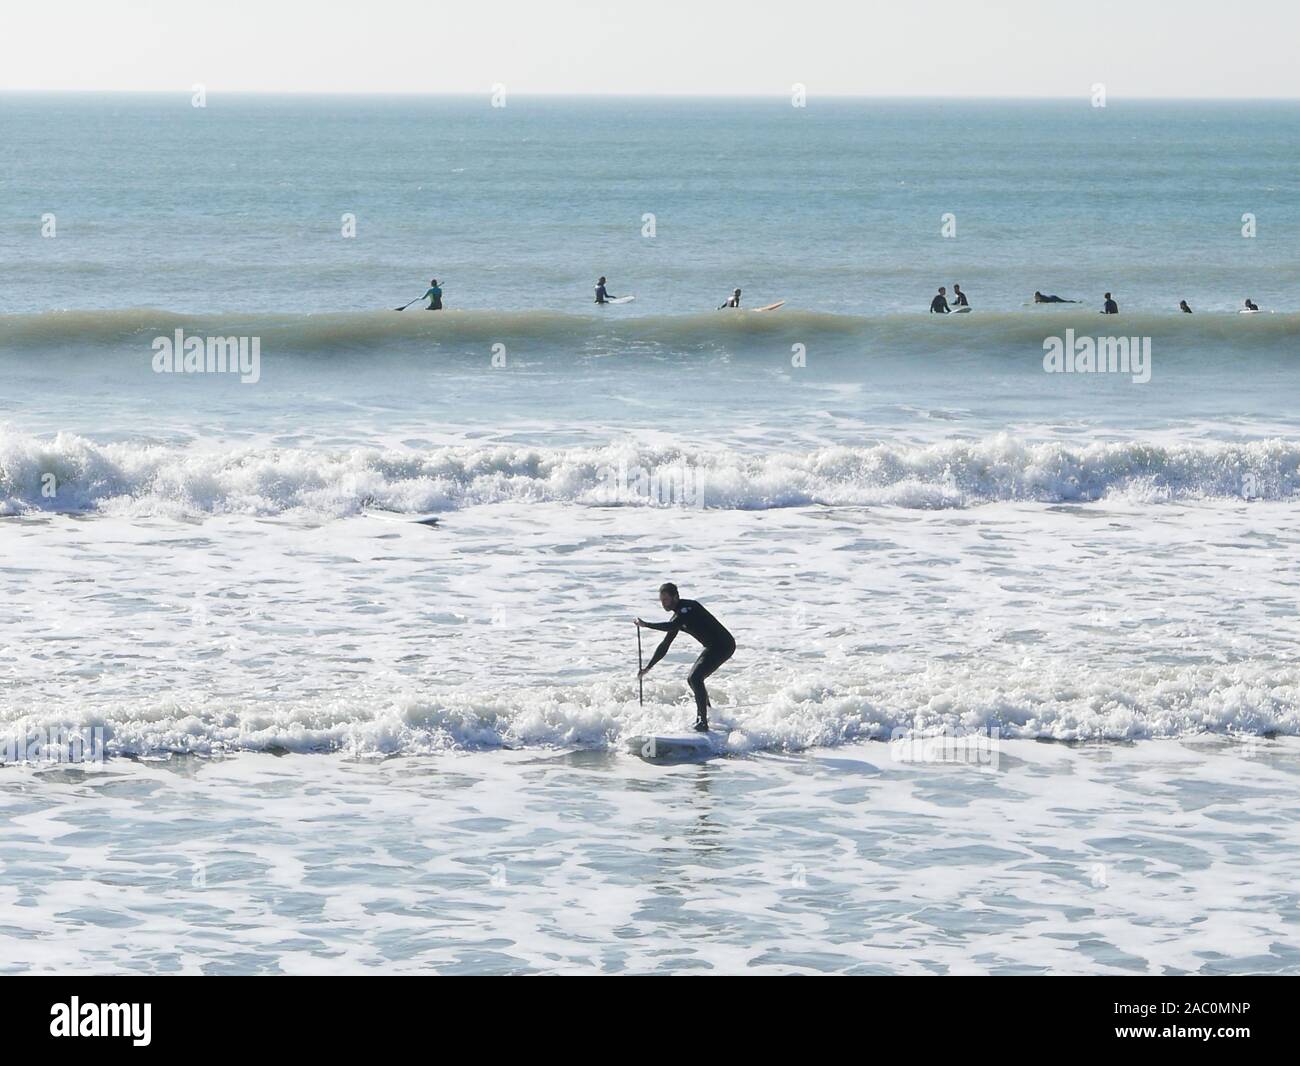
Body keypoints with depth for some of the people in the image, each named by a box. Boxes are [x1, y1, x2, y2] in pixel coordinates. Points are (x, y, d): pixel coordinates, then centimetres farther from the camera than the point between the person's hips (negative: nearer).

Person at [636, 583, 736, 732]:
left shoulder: (688, 607, -18)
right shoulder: (678, 616, 12)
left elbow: (671, 626, -34)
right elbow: (665, 646, 19)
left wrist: (646, 625, -28)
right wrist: (648, 668, 18)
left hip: (723, 645, -10)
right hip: (713, 647, 10)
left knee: (696, 677, -21)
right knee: (692, 679, 16)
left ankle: (703, 722, -22)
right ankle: (709, 715, 30)